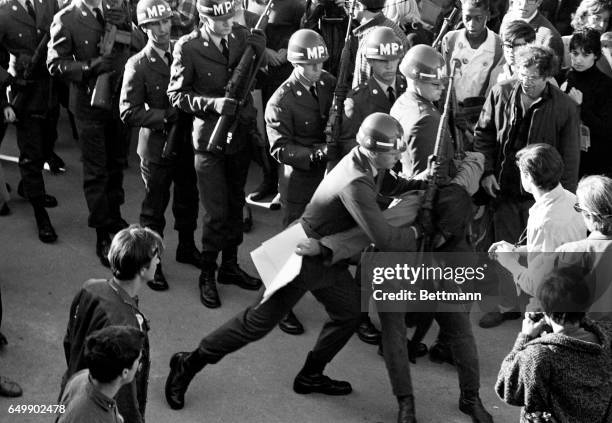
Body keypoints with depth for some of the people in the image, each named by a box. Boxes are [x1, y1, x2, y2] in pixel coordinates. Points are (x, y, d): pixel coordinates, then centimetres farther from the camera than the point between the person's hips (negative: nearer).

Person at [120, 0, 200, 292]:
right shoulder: (137, 65, -12)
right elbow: (129, 112, -17)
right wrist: (167, 116, -22)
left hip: (186, 143, 5)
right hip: (157, 146, -4)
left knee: (188, 200, 19)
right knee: (154, 207, 6)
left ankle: (186, 248, 40)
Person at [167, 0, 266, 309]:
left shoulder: (241, 37, -1)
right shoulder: (187, 48, -13)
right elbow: (176, 95, -11)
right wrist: (213, 104, -24)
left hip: (241, 135, 5)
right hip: (210, 139, -5)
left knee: (236, 205, 17)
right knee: (216, 212, -2)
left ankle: (230, 265, 33)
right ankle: (207, 274, 16)